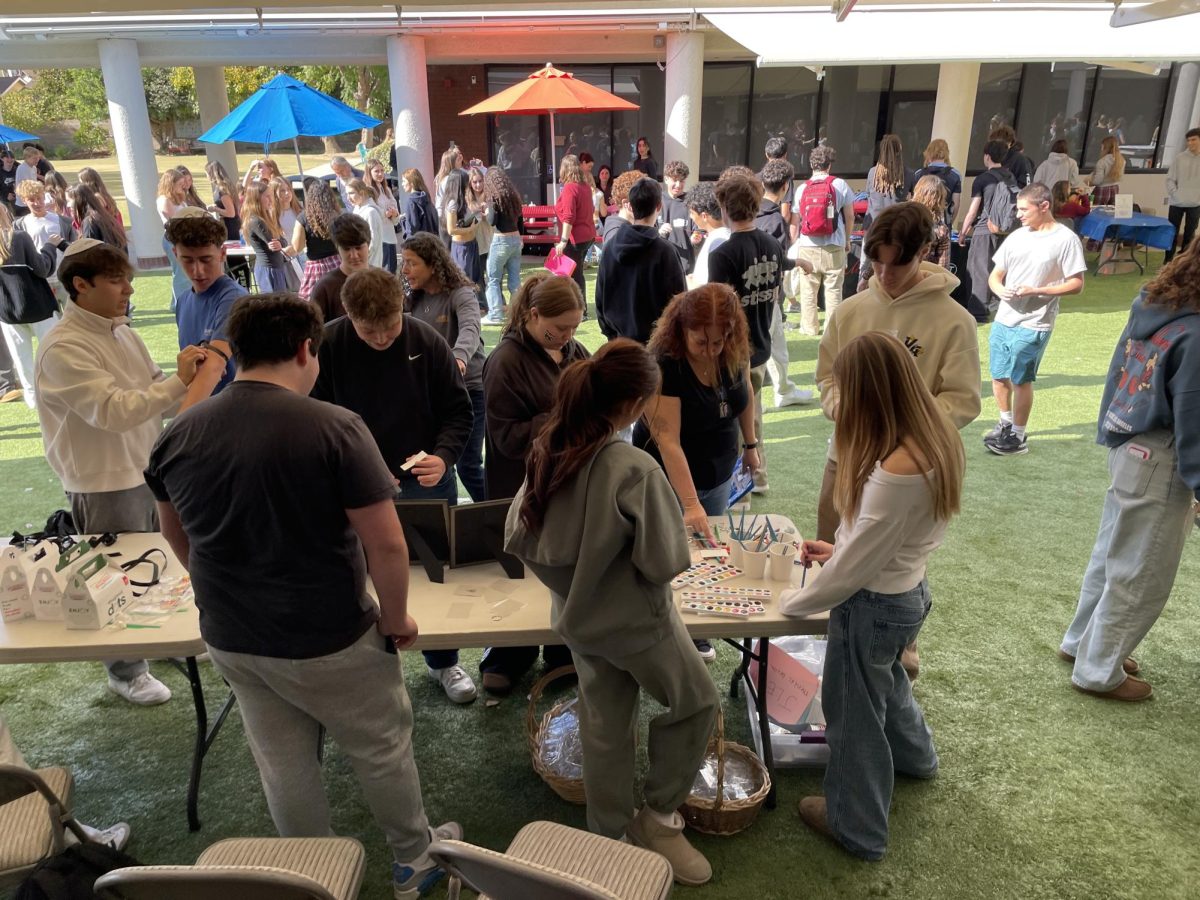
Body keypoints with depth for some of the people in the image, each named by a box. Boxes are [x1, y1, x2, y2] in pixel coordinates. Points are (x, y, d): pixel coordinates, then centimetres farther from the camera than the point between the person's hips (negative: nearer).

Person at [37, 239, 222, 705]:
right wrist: (181, 380, -30)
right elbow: (114, 410, -30)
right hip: (106, 485, -7)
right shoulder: (64, 348, -21)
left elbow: (154, 397, 8)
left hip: (149, 470, 8)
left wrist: (186, 376, -11)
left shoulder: (120, 331, 5)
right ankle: (125, 671, 29)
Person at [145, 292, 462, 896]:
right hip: (327, 642, -5)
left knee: (283, 767, 22)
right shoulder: (334, 427, -21)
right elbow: (385, 543, -21)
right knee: (382, 751, 18)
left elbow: (174, 533, 12)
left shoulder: (178, 436, -5)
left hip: (230, 640, 5)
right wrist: (396, 617, -5)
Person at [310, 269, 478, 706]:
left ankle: (443, 661, 36)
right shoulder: (328, 346, -12)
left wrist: (443, 457, -20)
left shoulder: (427, 341, -10)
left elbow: (457, 411, -3)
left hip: (427, 483, 1)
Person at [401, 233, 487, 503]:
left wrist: (459, 358, -53)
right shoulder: (414, 300, 6)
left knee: (468, 465, -1)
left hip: (469, 389, -6)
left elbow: (470, 330, -33)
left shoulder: (460, 295, -14)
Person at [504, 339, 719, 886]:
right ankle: (658, 818, 28)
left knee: (604, 727, 21)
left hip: (578, 618, 6)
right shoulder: (634, 468, -29)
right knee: (696, 703, 19)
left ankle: (608, 836, 37)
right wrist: (632, 560, -1)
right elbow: (664, 562, -22)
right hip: (634, 618, -6)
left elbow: (519, 539, 2)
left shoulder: (547, 454, -8)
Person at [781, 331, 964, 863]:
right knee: (884, 678, 35)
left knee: (853, 713, 14)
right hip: (906, 590, 9)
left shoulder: (897, 470, -34)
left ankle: (858, 828, 38)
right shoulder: (934, 437, -6)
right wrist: (840, 549, 8)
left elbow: (856, 566, -24)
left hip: (874, 604, -9)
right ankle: (912, 755, 64)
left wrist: (796, 602, -9)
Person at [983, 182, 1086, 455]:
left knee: (1021, 380, 2)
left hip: (1033, 324, -5)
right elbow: (995, 276, 11)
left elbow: (1076, 284, -8)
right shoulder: (1017, 236, 7)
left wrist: (1036, 291, -19)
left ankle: (1018, 437, 16)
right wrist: (1000, 290, -12)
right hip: (1003, 319, 5)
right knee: (999, 376, 12)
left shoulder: (1065, 239, -8)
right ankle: (1005, 424, 34)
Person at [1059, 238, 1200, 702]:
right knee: (1139, 575, 7)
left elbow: (1118, 371, 10)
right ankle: (1099, 671, 22)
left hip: (1128, 446, 8)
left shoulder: (1150, 305, 1)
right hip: (1160, 462, -8)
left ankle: (1082, 642, 39)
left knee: (1113, 553, 22)